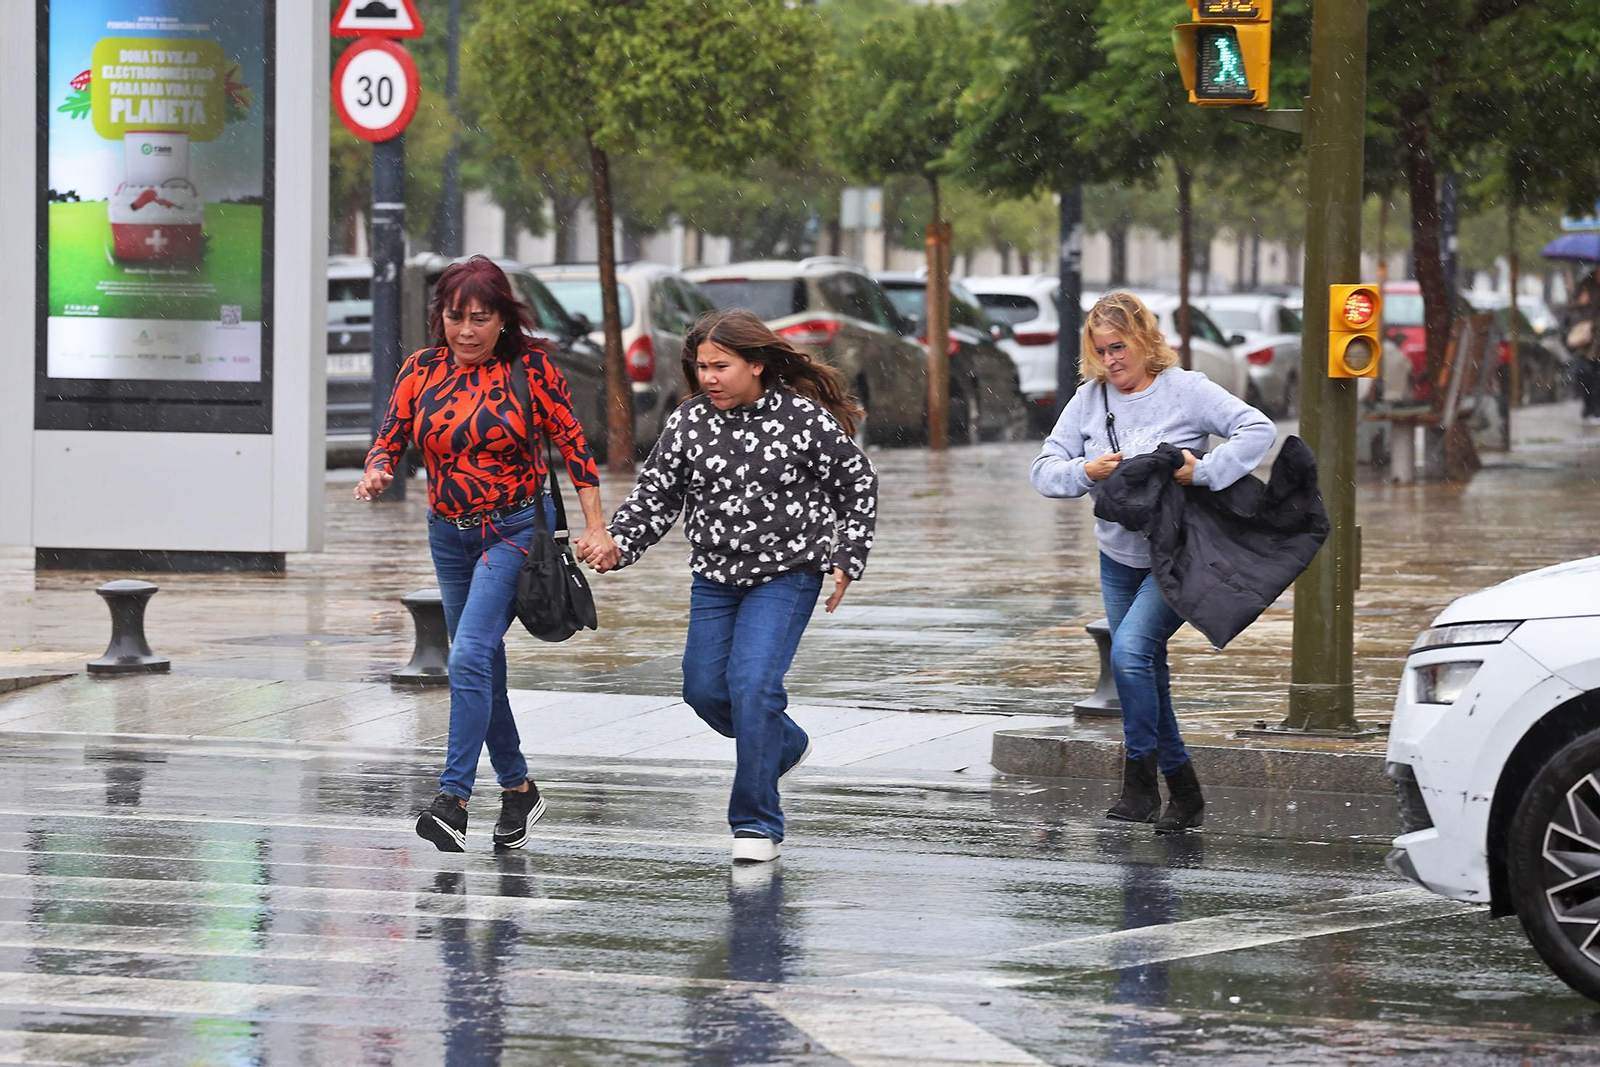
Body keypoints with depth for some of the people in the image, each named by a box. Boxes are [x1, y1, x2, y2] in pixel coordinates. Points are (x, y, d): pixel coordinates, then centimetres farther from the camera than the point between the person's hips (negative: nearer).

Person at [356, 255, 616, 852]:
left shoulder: (529, 367, -7)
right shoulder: (422, 371, 2)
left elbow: (573, 444, -5)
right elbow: (390, 439, 1)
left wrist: (595, 528, -10)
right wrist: (376, 474, -23)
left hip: (517, 529, -5)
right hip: (450, 534, 5)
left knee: (471, 656, -20)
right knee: (483, 669, 12)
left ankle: (453, 801, -26)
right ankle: (518, 788, 29)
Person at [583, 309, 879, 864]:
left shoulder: (805, 419, -13)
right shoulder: (688, 422, -4)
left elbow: (858, 486, 0)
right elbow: (656, 495, 1)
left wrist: (847, 560, -2)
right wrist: (618, 544, -15)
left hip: (786, 575, -5)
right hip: (715, 576, 5)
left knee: (753, 683, -18)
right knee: (704, 689, 8)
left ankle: (757, 823, -9)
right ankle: (785, 745, 39)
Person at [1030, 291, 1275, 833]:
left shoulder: (1185, 390, -10)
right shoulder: (1089, 399, 3)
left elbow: (1259, 429, -17)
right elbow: (1044, 470, 2)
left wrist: (1202, 471, -27)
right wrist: (1086, 471, -18)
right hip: (1119, 559, 6)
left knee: (1130, 650, -23)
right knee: (1148, 677, 10)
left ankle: (1140, 780, -16)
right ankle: (1184, 794, 23)